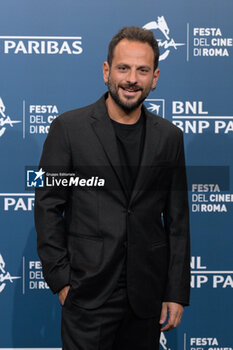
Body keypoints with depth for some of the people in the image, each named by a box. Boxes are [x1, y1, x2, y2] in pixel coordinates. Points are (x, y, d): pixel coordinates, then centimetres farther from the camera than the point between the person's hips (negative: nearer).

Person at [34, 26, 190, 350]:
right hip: (88, 295, -3)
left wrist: (177, 292, 4)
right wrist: (61, 279, -6)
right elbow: (47, 207, -2)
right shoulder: (68, 128, -3)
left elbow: (178, 219, 7)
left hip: (147, 296, 3)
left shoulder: (169, 136, 6)